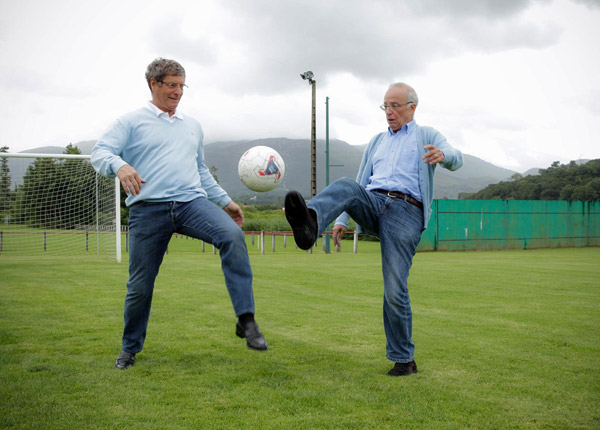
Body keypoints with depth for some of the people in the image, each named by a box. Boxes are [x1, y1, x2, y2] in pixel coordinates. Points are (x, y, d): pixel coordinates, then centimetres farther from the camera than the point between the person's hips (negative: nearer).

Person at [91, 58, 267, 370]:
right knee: (140, 285, 2)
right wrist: (120, 165, -26)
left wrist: (225, 201, 27)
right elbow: (100, 152, -3)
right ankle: (130, 348, 26)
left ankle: (246, 320, -27)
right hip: (148, 209, -2)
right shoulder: (132, 122, 9)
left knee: (233, 236, -27)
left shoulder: (192, 126, 24)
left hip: (192, 202, 3)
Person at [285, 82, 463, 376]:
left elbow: (455, 159, -6)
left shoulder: (427, 136, 14)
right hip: (372, 204, 4)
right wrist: (341, 220, 12)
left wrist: (443, 155, -31)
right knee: (346, 187, -31)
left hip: (406, 212, -4)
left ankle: (404, 359, 6)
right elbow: (361, 185, 25)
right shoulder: (377, 142, 28)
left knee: (395, 291, -10)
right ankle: (310, 223, -61)